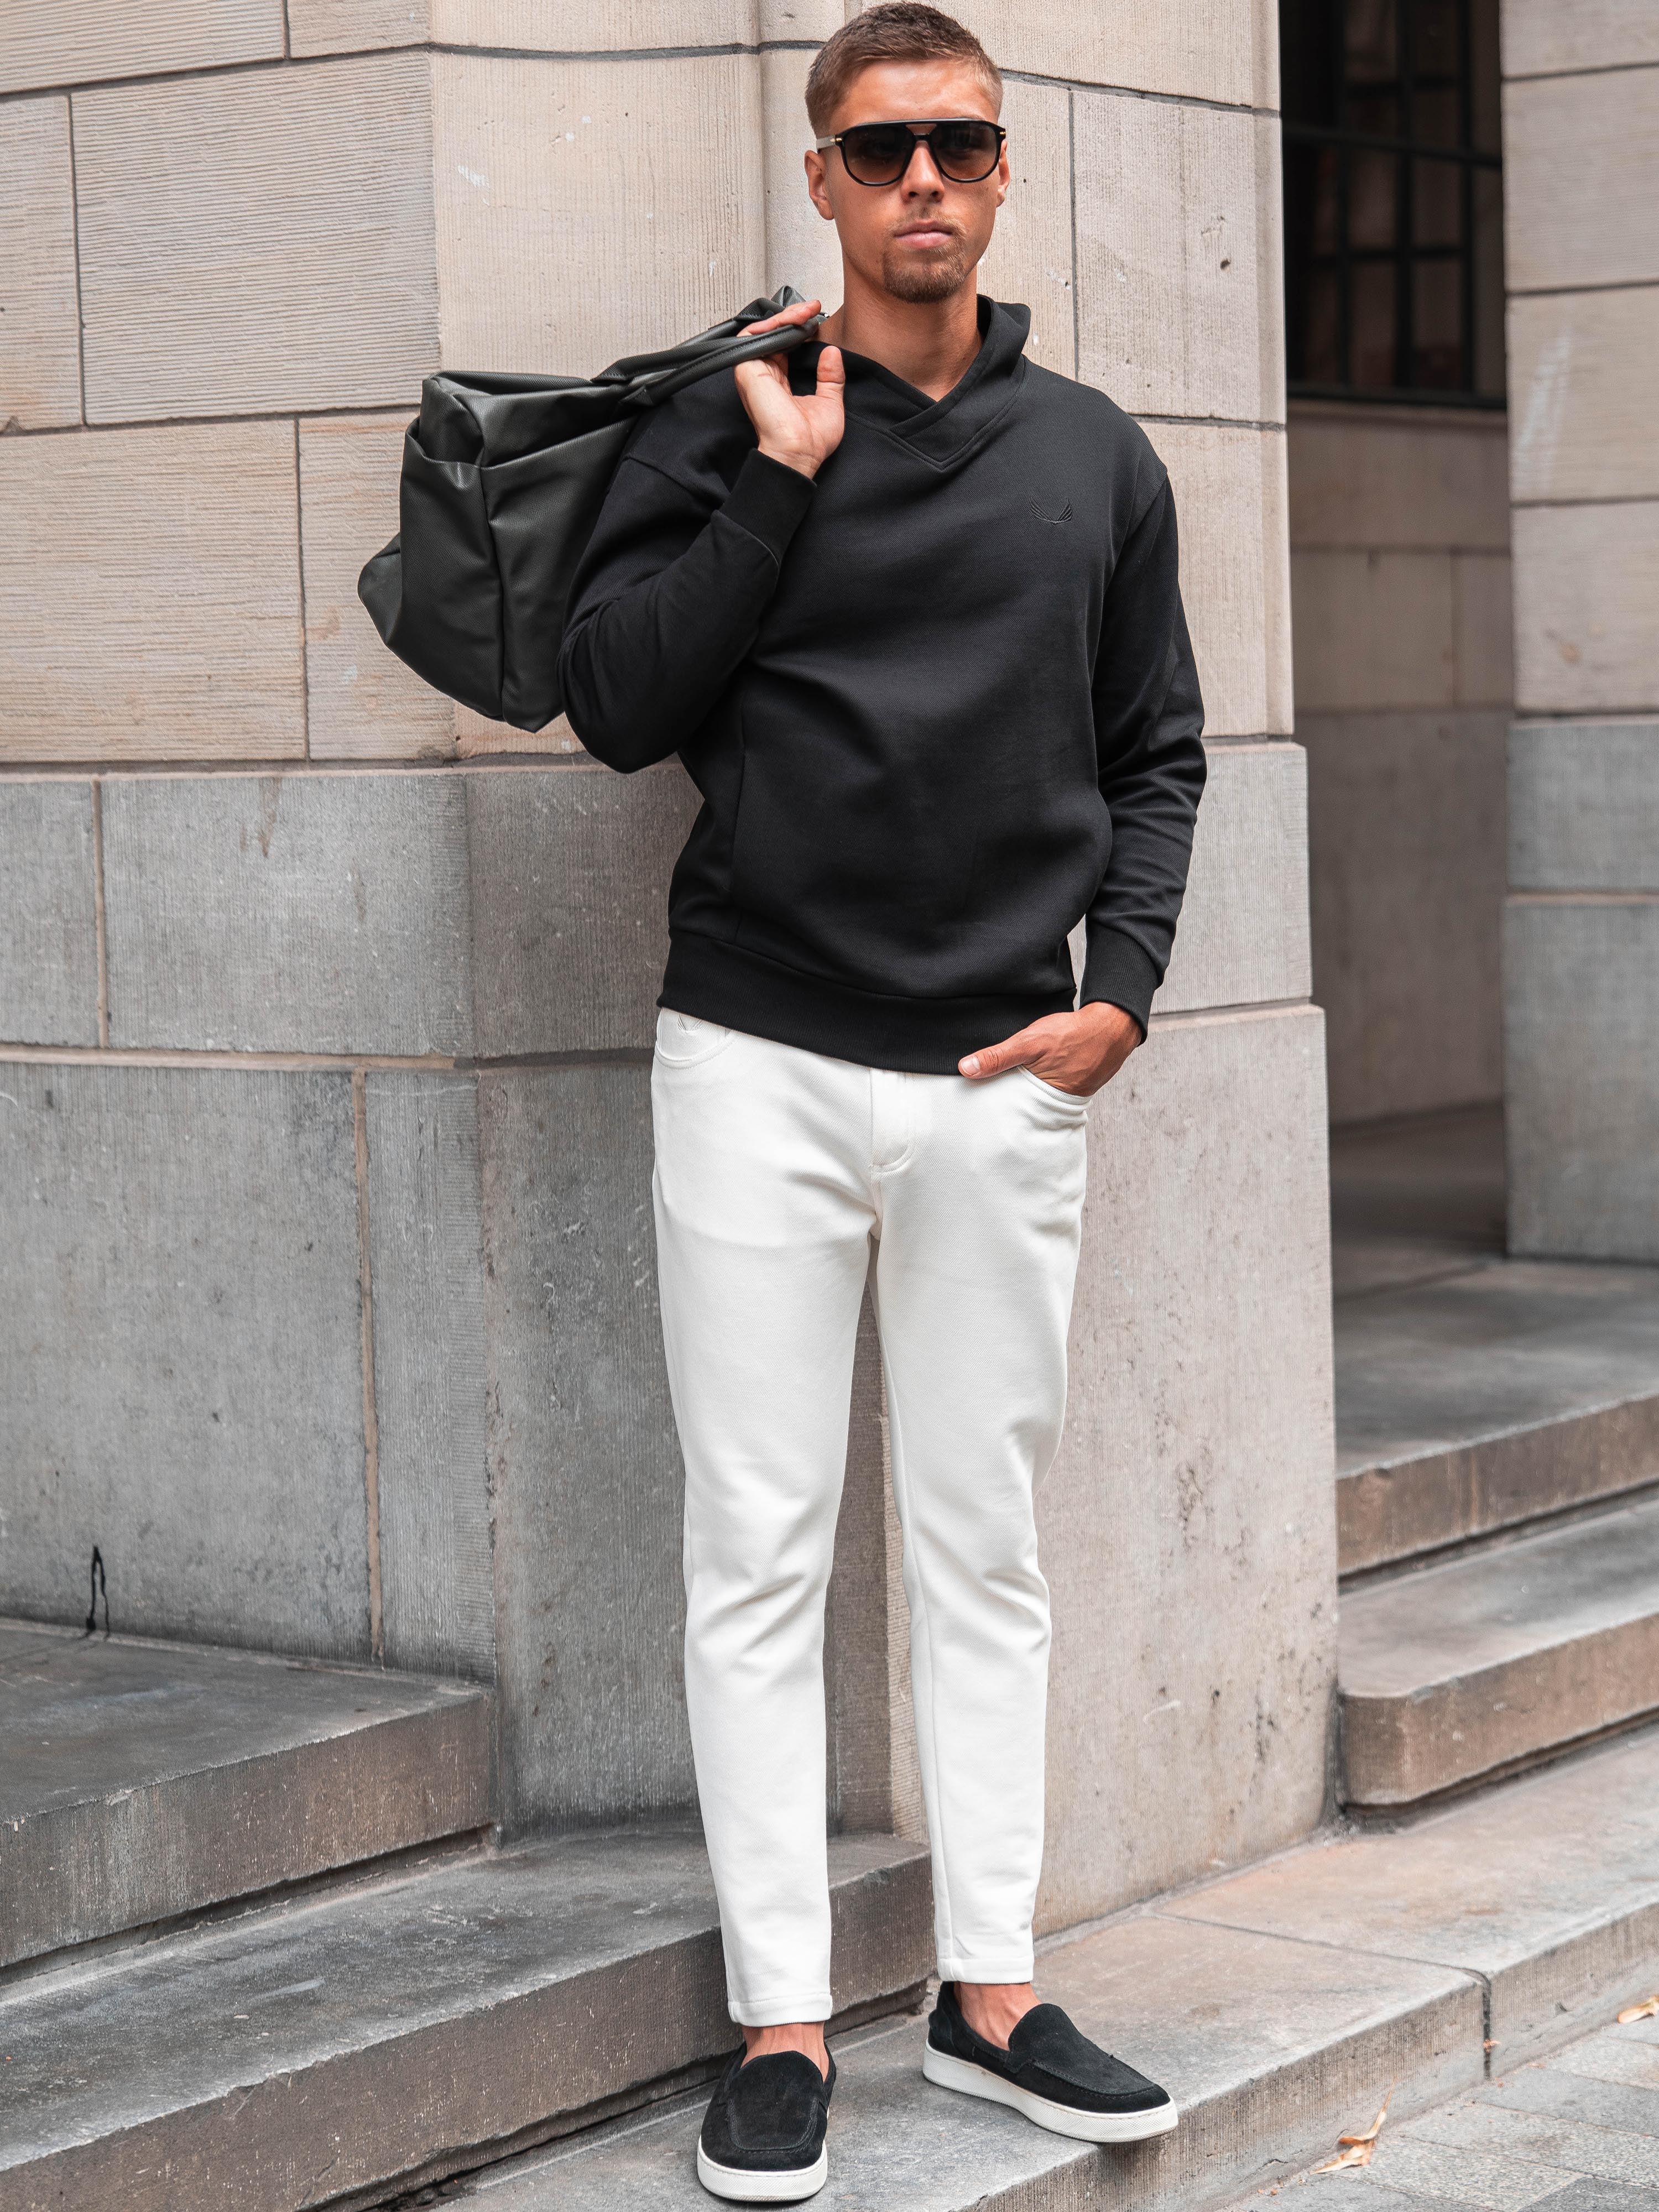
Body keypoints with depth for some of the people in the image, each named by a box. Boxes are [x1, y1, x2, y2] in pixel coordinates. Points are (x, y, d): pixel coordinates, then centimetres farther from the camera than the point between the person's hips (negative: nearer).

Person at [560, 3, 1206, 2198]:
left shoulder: (1094, 454, 10)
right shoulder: (720, 434, 3)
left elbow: (1157, 750, 15)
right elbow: (613, 698, -7)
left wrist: (1122, 987, 2)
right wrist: (784, 477, -10)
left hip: (1001, 1085, 2)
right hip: (760, 1066, -2)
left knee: (989, 1548, 8)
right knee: (761, 1553, 0)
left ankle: (989, 1988, 18)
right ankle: (784, 2019, 8)